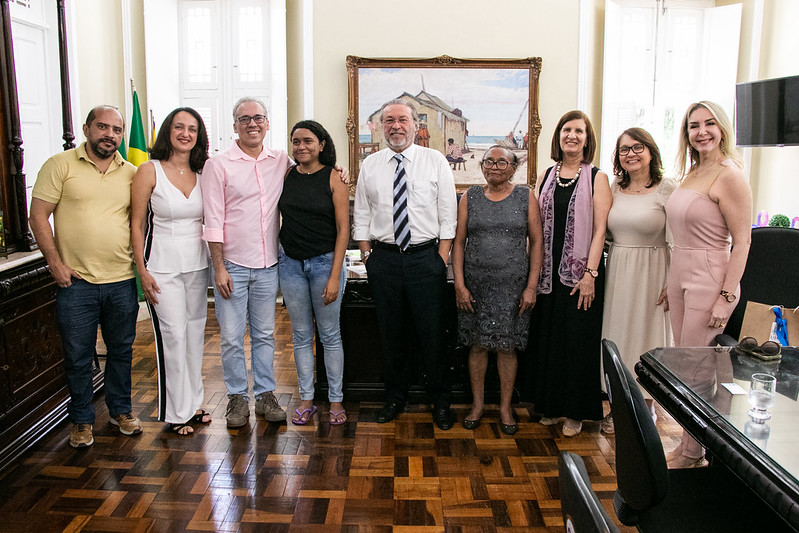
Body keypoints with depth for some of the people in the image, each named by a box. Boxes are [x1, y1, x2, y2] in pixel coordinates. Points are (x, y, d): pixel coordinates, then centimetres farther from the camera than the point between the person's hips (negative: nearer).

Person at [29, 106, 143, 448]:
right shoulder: (60, 165, -3)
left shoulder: (131, 173, 7)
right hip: (76, 281, -3)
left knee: (121, 351, 14)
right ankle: (82, 420, 25)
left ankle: (121, 410, 33)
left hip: (122, 281, 3)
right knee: (78, 356, 8)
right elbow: (38, 216, -4)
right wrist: (55, 263, -10)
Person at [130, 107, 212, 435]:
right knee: (173, 335, -3)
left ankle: (194, 402, 25)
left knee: (195, 333, 11)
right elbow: (136, 225, -5)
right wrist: (142, 271, -9)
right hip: (163, 267, -4)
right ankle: (177, 412, 11)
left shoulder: (202, 173, 6)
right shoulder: (149, 171, -6)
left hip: (198, 265, 5)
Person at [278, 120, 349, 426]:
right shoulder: (285, 175, 5)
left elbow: (343, 229, -8)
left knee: (330, 335, 5)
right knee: (301, 336, 11)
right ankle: (307, 399, 23)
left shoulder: (333, 179, -5)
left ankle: (336, 400, 19)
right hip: (290, 263, 3)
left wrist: (335, 277, -13)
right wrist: (273, 256, 3)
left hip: (324, 262, -3)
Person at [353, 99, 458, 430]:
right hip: (383, 257, 2)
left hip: (425, 256, -2)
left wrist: (441, 258, -7)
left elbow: (448, 215, -1)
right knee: (390, 331, 11)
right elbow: (361, 217, 10)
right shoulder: (369, 166, 7)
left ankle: (441, 401, 20)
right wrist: (367, 257, 3)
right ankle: (395, 398, 28)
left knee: (432, 331, 3)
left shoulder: (435, 161, 1)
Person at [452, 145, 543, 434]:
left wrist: (532, 286, -6)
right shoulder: (470, 197, 5)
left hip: (512, 286, -1)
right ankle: (477, 404, 23)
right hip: (475, 285, 1)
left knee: (507, 347, 6)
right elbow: (458, 242, 4)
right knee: (478, 345, 8)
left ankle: (505, 407, 21)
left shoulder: (526, 196, 2)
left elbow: (536, 243, 0)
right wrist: (459, 285, -4)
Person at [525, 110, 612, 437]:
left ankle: (576, 412, 18)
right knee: (548, 336, 10)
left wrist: (590, 273, -15)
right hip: (549, 270, 4)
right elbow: (538, 226, 11)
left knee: (579, 339, 3)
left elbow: (600, 229, -7)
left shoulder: (596, 178, -2)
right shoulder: (546, 176, 10)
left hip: (581, 271, -4)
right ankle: (550, 405, 25)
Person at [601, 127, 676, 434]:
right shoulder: (615, 188, 8)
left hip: (651, 273, -5)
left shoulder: (667, 189, -9)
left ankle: (647, 407, 22)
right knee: (617, 335, 11)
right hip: (617, 271, 5)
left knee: (647, 338, 5)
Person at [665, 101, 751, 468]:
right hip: (680, 276, 8)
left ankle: (694, 454, 16)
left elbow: (742, 241, -16)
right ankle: (687, 445, 27)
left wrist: (726, 297, -19)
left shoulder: (728, 175, -13)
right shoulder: (691, 173, 12)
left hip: (709, 279, -8)